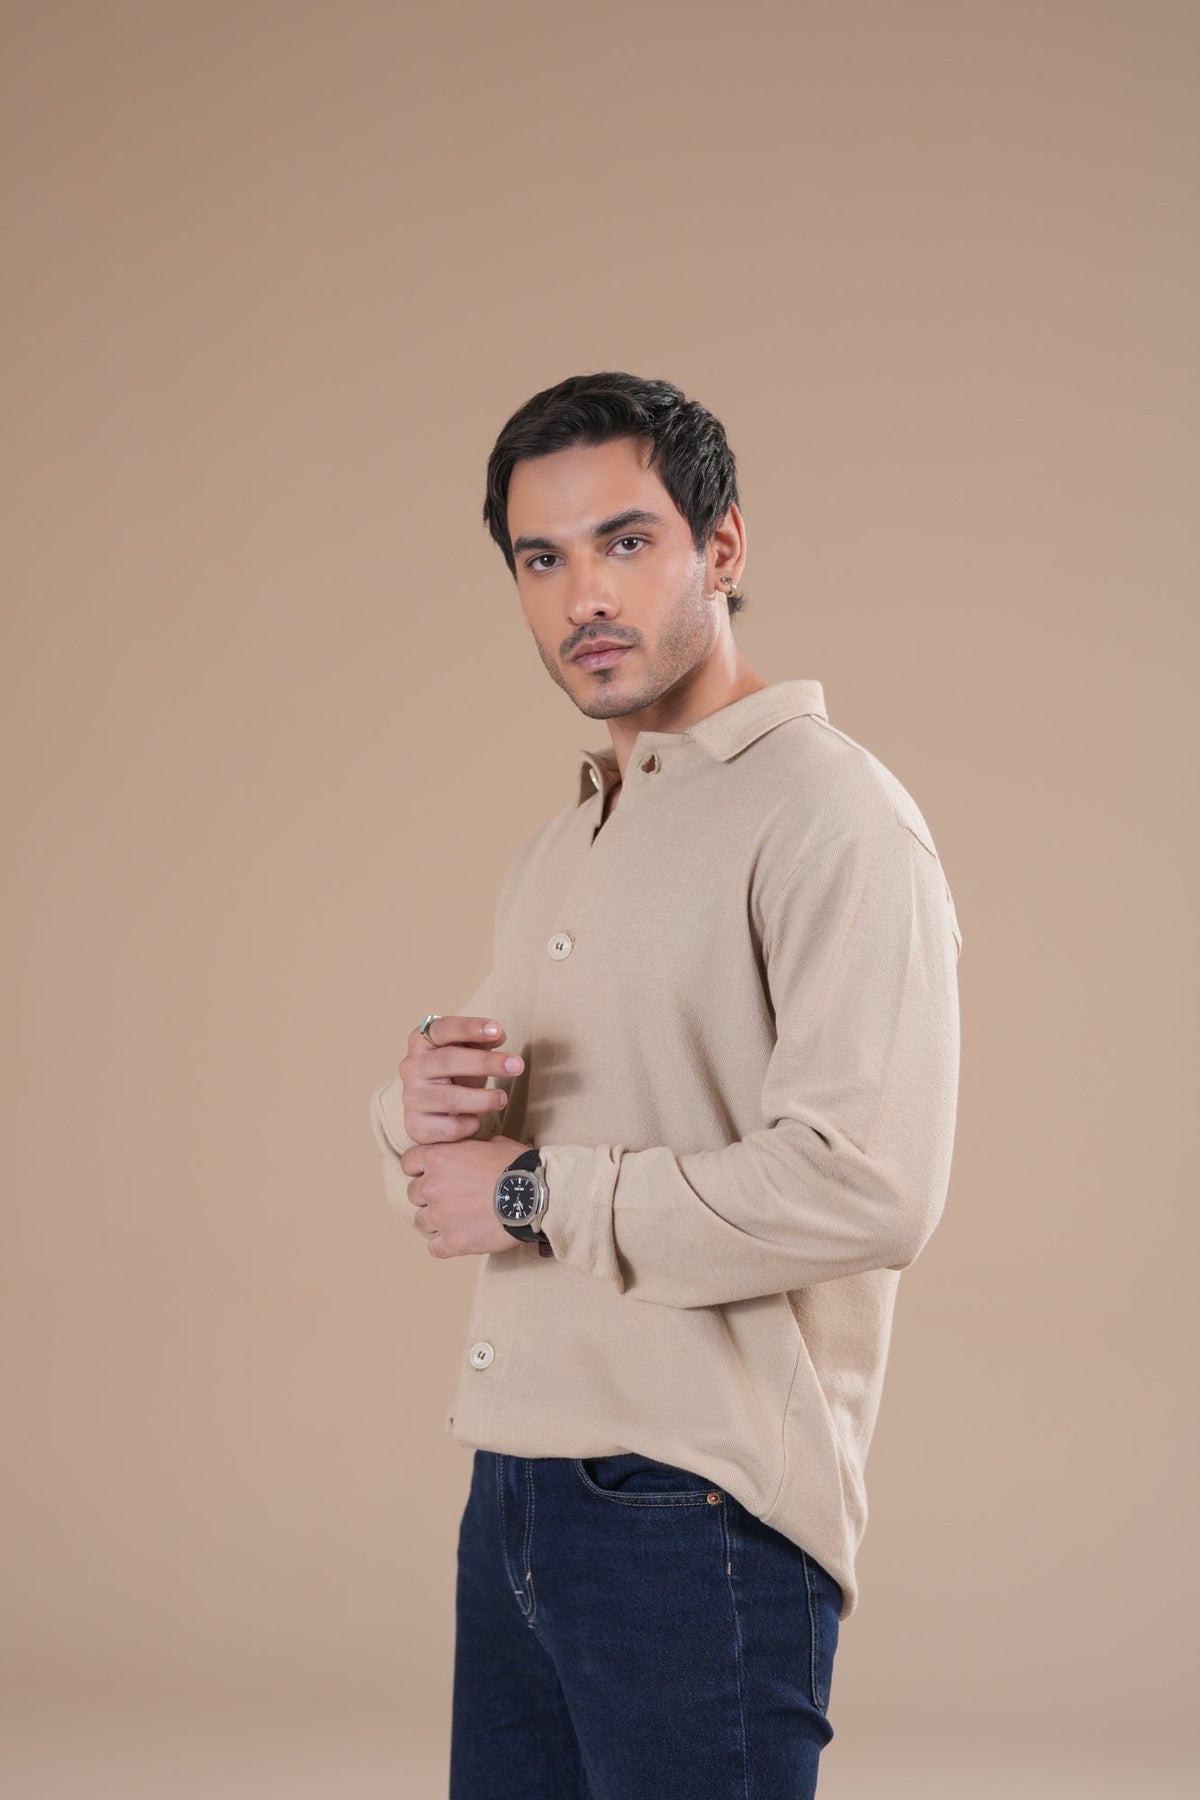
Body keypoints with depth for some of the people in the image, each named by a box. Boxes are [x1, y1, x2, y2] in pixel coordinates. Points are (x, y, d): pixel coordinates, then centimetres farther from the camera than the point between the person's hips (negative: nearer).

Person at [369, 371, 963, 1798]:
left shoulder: (828, 818, -11)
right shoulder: (556, 848, 17)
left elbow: (869, 1191, -24)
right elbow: (448, 1191, 22)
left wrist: (537, 1192, -15)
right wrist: (419, 1105, -3)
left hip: (699, 1509, -8)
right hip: (514, 1500, 8)